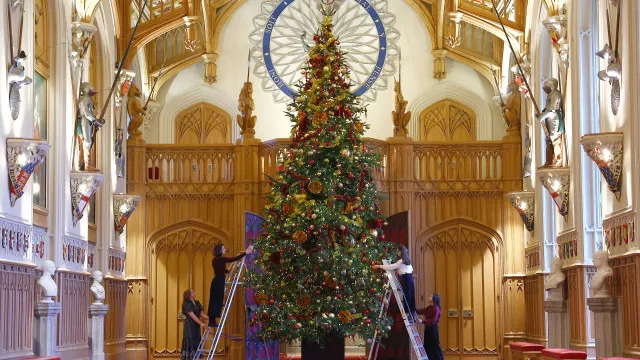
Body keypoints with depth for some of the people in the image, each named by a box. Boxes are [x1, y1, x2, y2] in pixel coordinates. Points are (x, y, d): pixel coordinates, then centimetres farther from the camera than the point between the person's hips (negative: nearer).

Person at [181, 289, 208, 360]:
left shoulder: (197, 303, 12)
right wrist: (201, 323, -25)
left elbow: (201, 314, 9)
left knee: (197, 343, 6)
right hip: (189, 325, -7)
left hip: (196, 326, 7)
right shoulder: (187, 304, -11)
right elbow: (192, 316, -19)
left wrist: (208, 317, -9)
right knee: (189, 343, -7)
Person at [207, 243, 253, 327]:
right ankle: (213, 321, -5)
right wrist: (245, 252, -10)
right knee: (217, 302, -5)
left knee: (214, 301, 10)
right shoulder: (221, 259, -14)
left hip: (216, 281, 9)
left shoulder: (216, 260, 13)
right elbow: (235, 259, -15)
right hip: (219, 282, -9)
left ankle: (211, 321, 12)